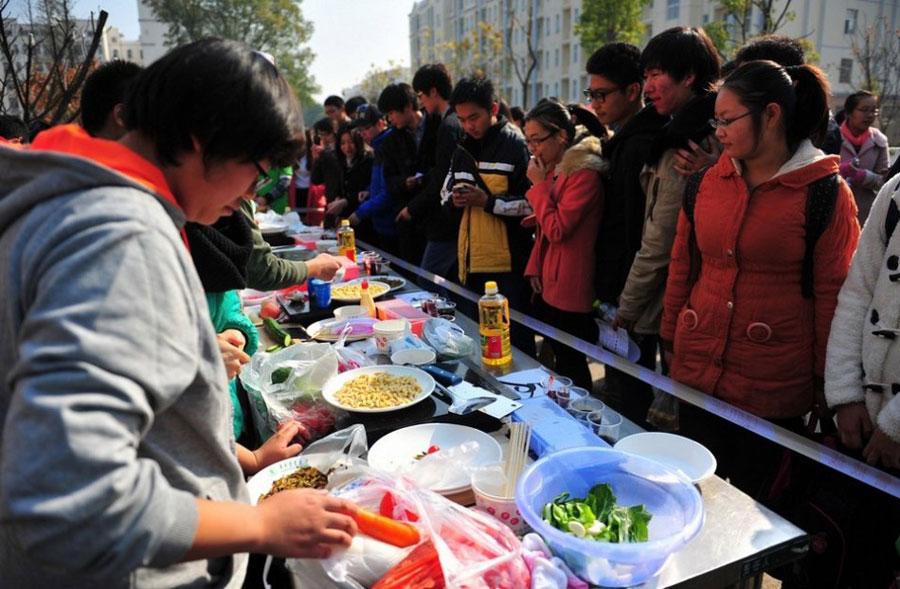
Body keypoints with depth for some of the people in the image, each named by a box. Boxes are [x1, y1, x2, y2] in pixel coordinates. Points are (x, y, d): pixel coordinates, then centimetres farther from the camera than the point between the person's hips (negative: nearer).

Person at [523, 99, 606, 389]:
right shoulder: (553, 170, 12)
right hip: (549, 286, 9)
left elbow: (557, 230, -21)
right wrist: (534, 268, 9)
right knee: (559, 362, 16)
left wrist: (539, 184, -13)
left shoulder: (585, 174, -16)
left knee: (570, 368, 1)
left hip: (570, 291, -9)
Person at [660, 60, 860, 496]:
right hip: (697, 369, 4)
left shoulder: (824, 193, -8)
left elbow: (833, 295, -5)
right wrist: (671, 338, 13)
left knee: (753, 498, 12)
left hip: (772, 386, -4)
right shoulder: (710, 181, 4)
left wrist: (825, 383, -2)